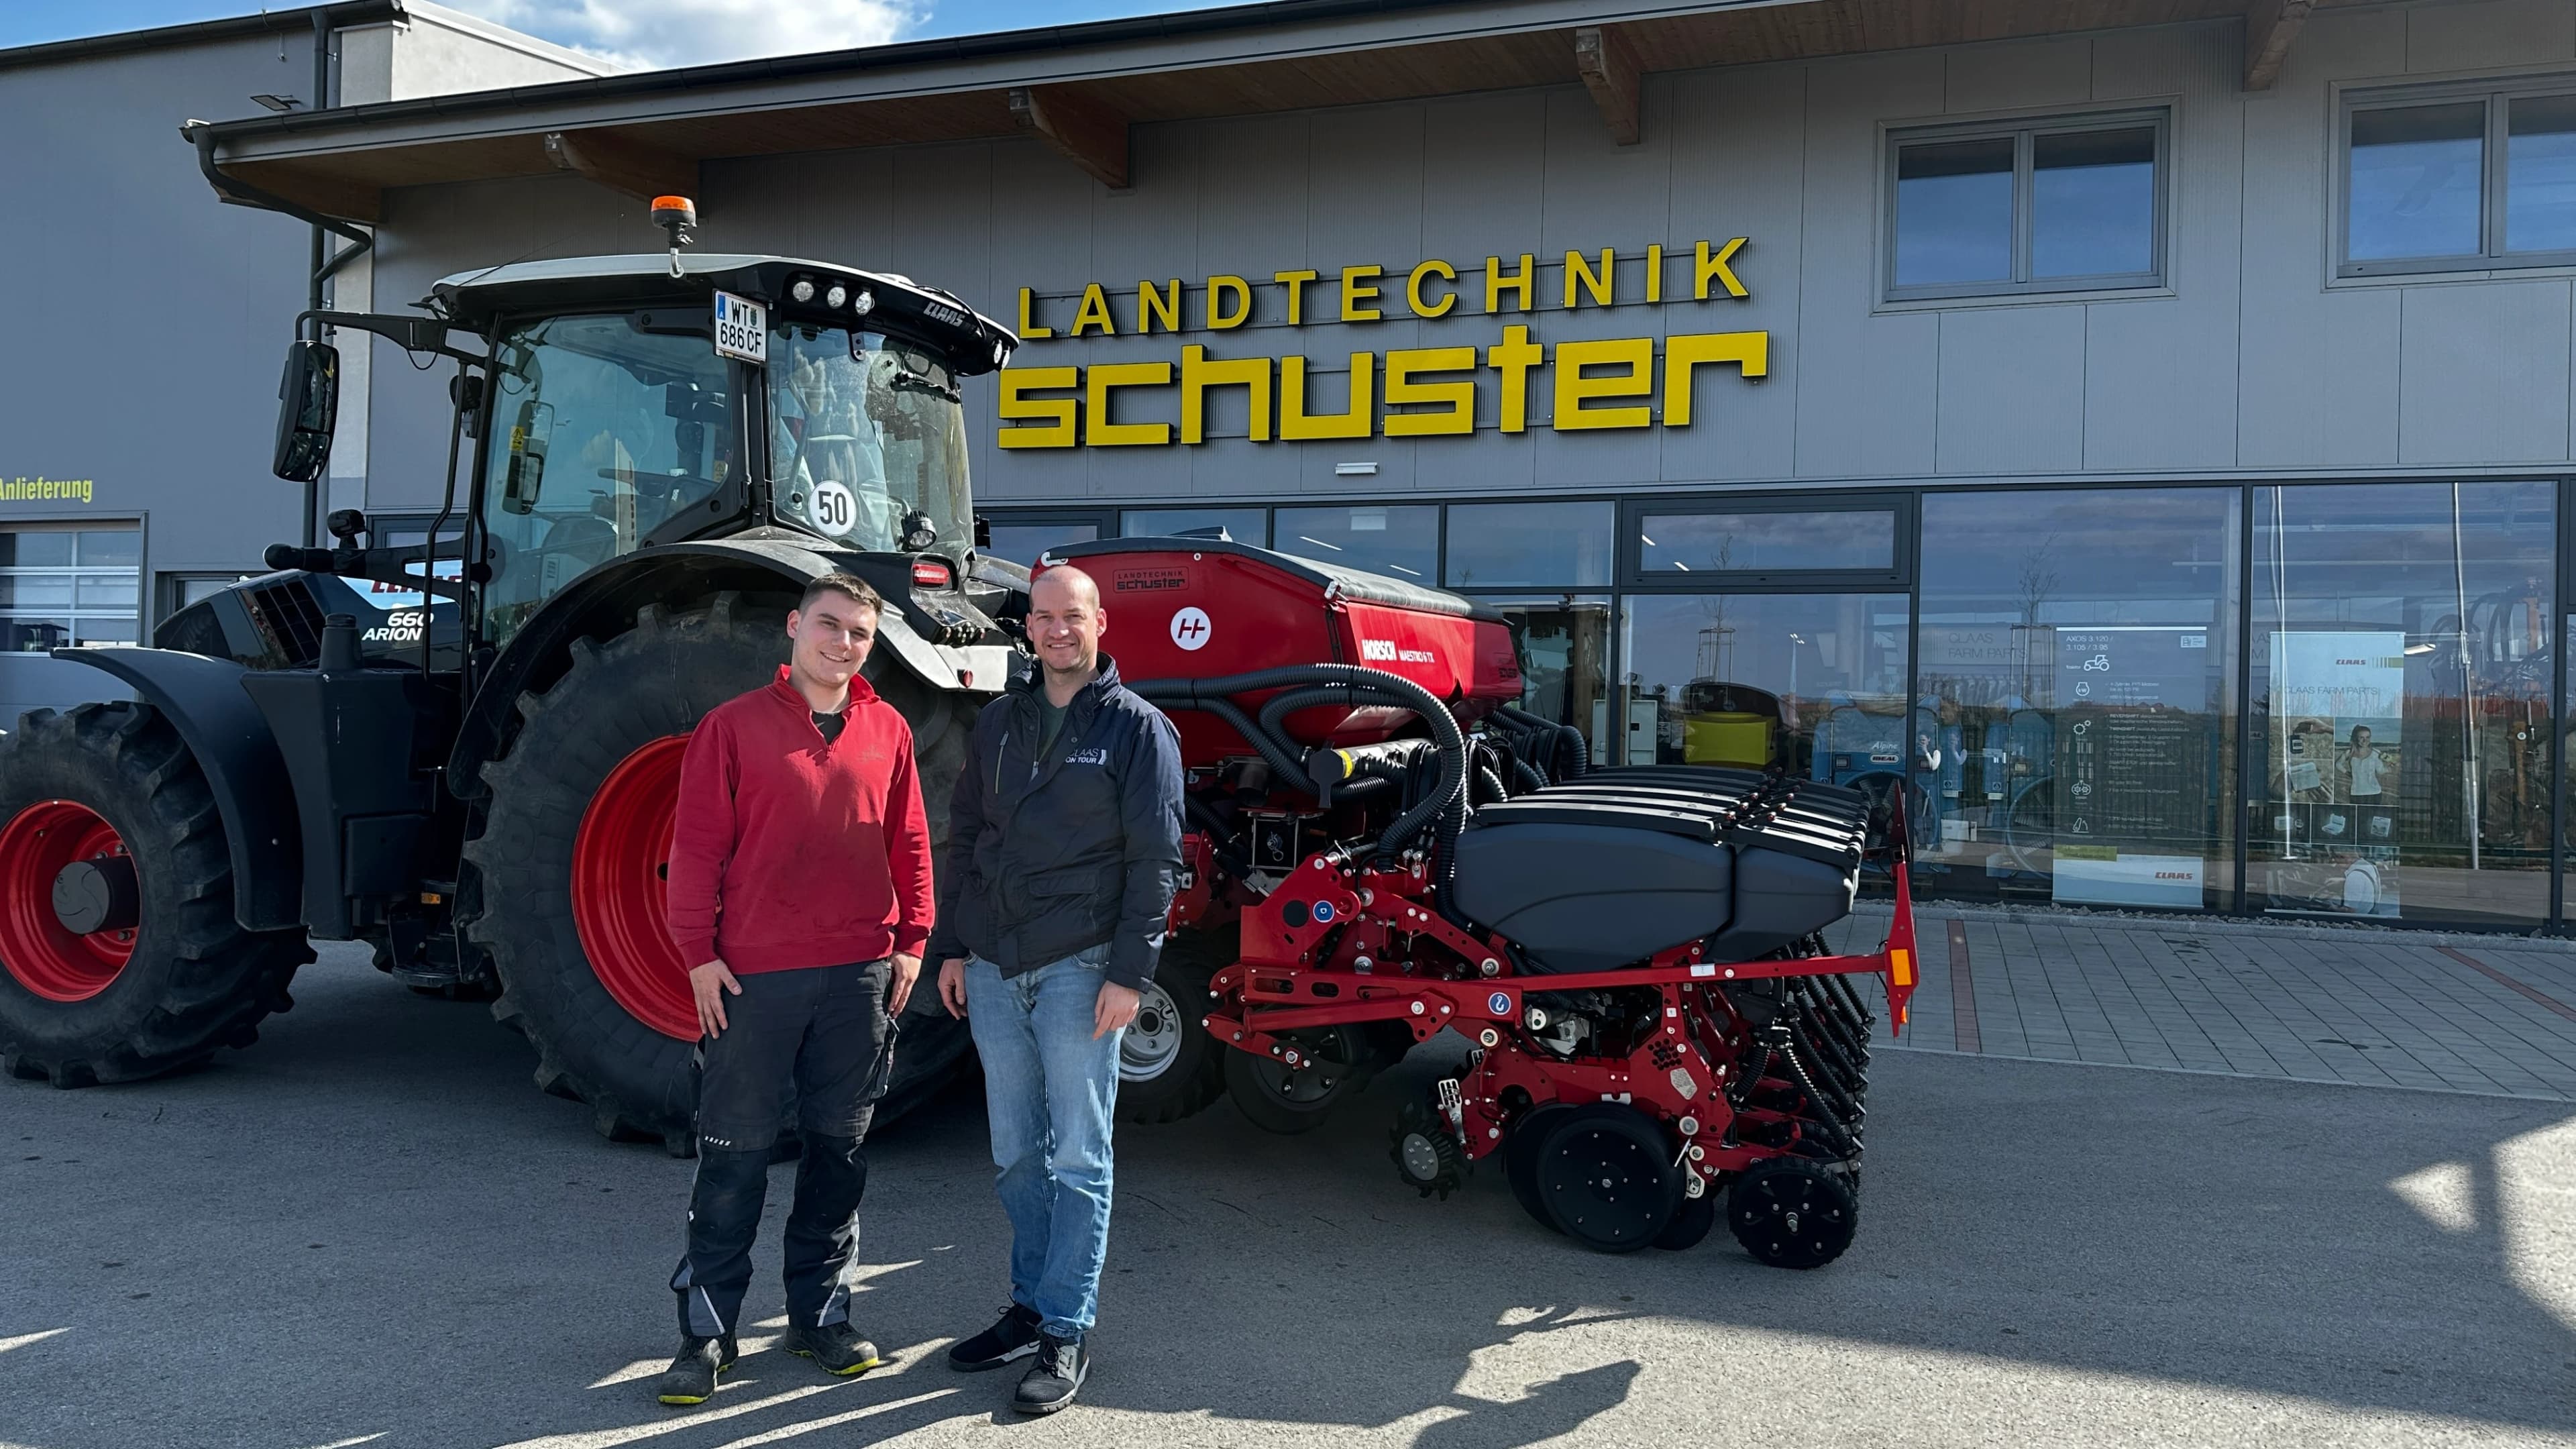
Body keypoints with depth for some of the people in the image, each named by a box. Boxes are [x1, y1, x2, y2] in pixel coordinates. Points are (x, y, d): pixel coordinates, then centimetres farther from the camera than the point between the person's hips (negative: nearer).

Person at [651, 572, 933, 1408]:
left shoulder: (888, 732, 7)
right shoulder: (734, 726, -2)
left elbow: (909, 842, 11)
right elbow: (696, 845, -4)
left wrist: (912, 939, 5)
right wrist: (699, 952, -7)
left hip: (860, 976, 3)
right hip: (753, 977, -3)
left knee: (840, 1146, 12)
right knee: (734, 1151, 4)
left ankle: (820, 1314, 26)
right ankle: (707, 1330, 16)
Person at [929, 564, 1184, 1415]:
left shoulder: (1137, 728, -4)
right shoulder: (1000, 722, 11)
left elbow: (1155, 859, -8)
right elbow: (965, 837, 16)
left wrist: (1130, 972, -14)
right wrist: (951, 947, 10)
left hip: (1079, 969, -5)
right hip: (994, 969, 5)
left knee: (1076, 1160, 1)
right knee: (1016, 1154, 13)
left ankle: (1065, 1334, 9)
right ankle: (1030, 1306, 27)